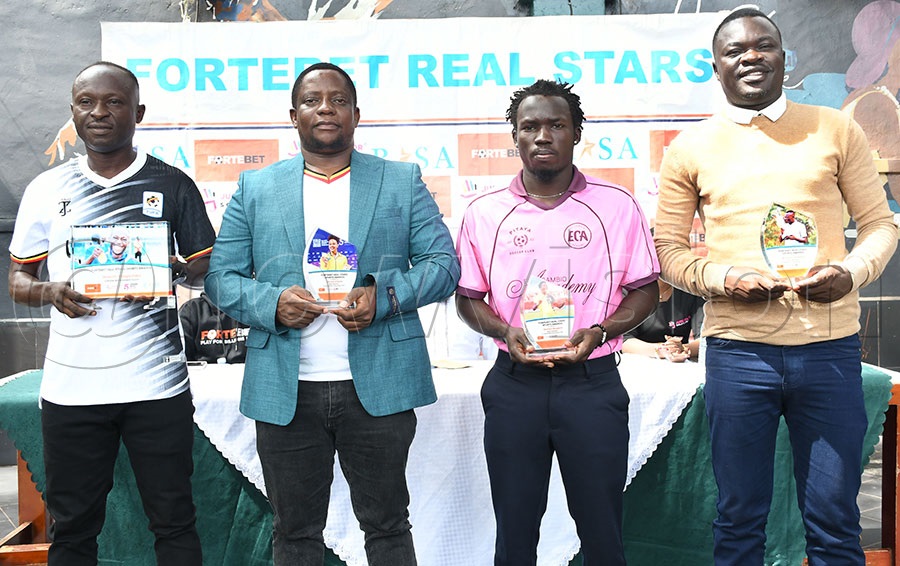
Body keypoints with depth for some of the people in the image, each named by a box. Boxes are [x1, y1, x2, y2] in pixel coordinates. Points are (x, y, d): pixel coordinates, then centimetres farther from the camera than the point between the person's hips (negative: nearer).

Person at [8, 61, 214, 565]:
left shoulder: (172, 184, 4)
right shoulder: (47, 189, 9)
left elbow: (208, 267, 8)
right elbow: (18, 280, 13)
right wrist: (48, 292, -9)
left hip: (156, 386, -2)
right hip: (71, 387, 2)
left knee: (173, 520, 4)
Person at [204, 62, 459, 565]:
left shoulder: (403, 182, 7)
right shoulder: (255, 188, 10)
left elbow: (444, 264, 3)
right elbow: (221, 276, 7)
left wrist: (385, 297, -15)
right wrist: (270, 303, -14)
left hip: (378, 386, -1)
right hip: (286, 392, 1)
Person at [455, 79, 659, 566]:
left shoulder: (616, 206, 2)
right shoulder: (484, 213, 5)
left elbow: (644, 291, 5)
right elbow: (468, 298, 10)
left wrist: (599, 332, -13)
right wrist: (505, 331, -10)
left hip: (592, 382, -1)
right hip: (513, 383, 1)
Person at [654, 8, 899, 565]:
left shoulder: (836, 130, 8)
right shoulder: (691, 148, 6)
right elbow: (669, 248, 7)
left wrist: (852, 272, -11)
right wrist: (726, 280, -12)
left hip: (830, 346, 1)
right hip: (737, 348, 0)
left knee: (835, 519, 8)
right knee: (740, 518, 9)